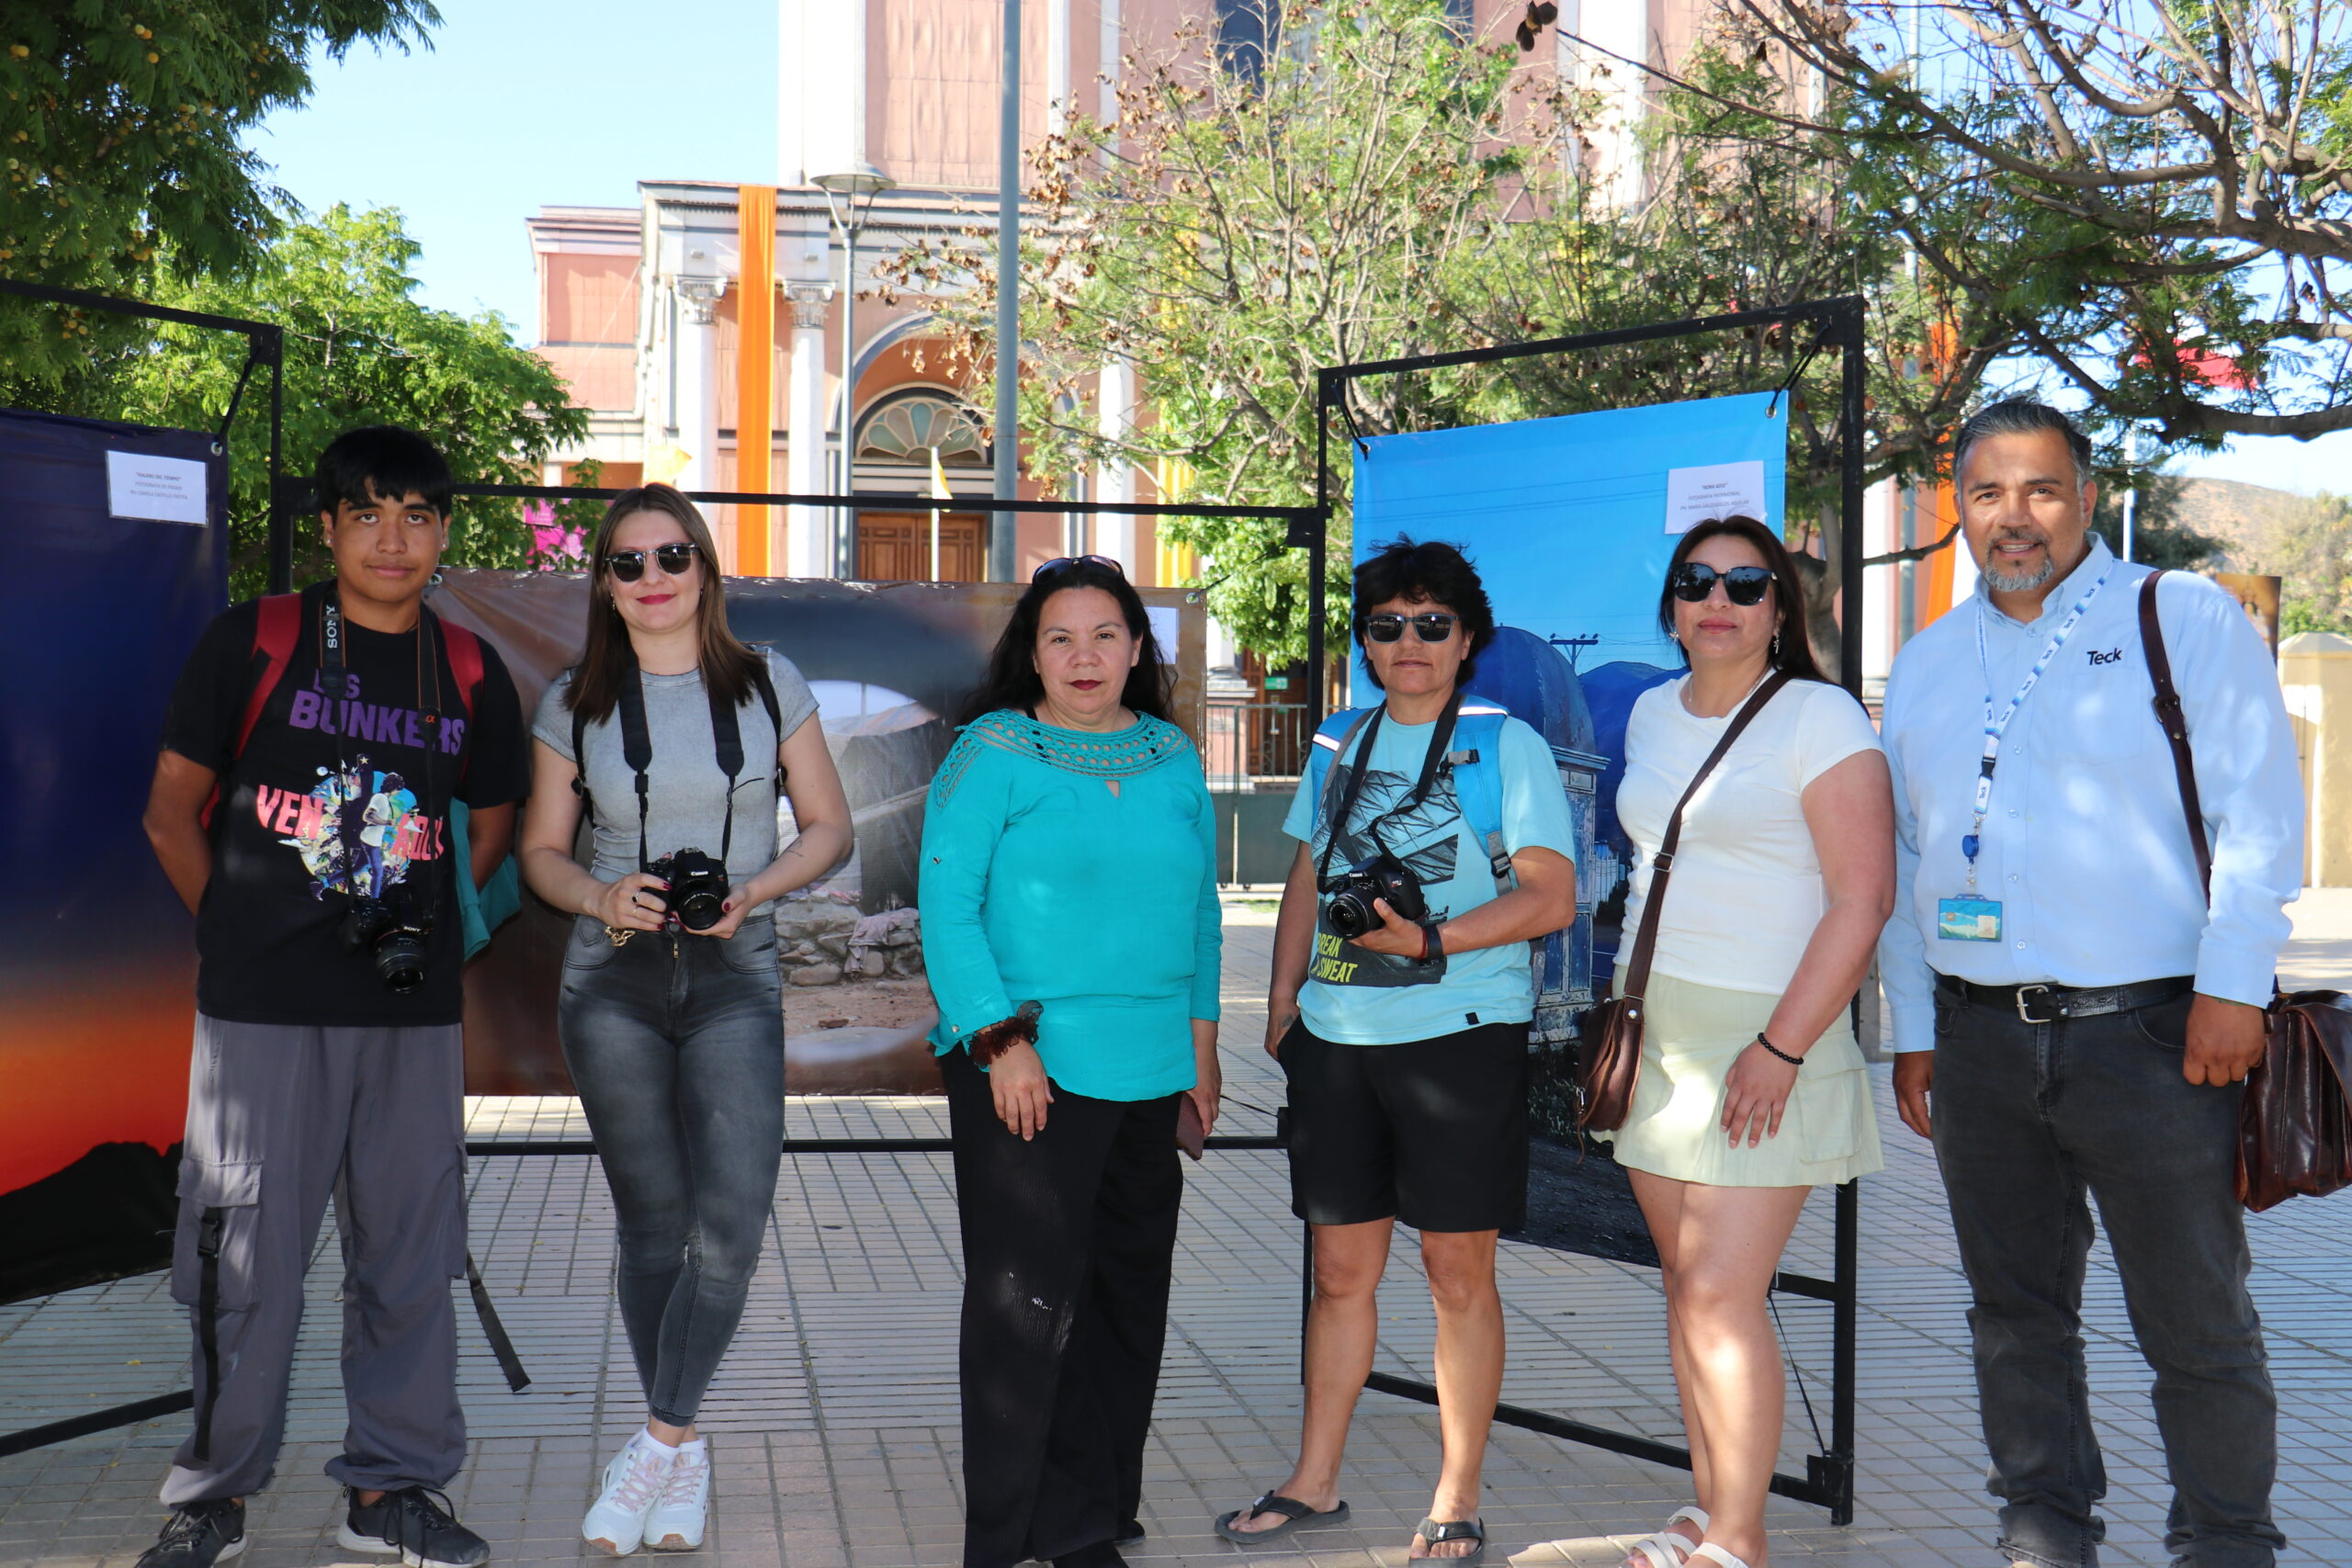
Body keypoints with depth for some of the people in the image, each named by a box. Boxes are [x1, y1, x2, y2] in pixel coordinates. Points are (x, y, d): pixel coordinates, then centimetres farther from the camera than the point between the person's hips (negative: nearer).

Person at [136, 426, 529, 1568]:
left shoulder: (469, 674, 8)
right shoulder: (251, 643, 0)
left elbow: (490, 823, 21)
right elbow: (171, 813, 5)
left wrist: (425, 929, 12)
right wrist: (246, 932, 5)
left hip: (413, 1013, 3)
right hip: (262, 1012, -3)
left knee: (409, 1252, 8)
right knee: (243, 1256, 2)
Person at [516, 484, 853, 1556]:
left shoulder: (768, 687, 4)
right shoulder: (576, 704, 6)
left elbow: (828, 826, 8)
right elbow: (541, 849, 10)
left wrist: (752, 891, -10)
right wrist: (601, 895, -11)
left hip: (734, 982, -1)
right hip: (614, 983, 1)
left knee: (731, 1221, -17)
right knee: (652, 1225, 7)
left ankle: (660, 1436, -2)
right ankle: (681, 1458, 21)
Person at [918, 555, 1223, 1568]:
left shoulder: (1174, 760, 11)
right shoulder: (992, 752, -3)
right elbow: (946, 904, -8)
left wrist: (1201, 1044, 13)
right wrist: (999, 1040, -15)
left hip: (1149, 1073, 5)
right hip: (1027, 1068, -5)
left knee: (1126, 1299, 10)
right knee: (1027, 1303, -3)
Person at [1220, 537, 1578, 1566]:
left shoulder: (1507, 745, -2)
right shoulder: (1339, 747, 13)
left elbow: (1551, 898, -8)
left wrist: (1430, 941, -18)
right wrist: (1281, 1004, 12)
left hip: (1461, 1034, -4)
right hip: (1338, 1038, 4)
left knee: (1458, 1273, 3)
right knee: (1341, 1267, 11)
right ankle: (1315, 1483, 22)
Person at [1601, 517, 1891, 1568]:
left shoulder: (1821, 718, -9)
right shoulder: (1652, 714, 12)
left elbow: (1863, 898, -14)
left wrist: (1780, 1047, -19)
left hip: (1765, 1030, -7)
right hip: (1654, 1027, 7)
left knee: (1722, 1294, -10)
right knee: (1684, 1283, 9)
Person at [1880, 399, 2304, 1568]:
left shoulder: (2184, 618, 0)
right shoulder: (1926, 664, 14)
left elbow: (2259, 813, -5)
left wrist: (2233, 987, -12)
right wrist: (1913, 1032, 13)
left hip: (2149, 1033, -4)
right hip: (1980, 1037, 5)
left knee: (2198, 1325, 1)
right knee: (2016, 1312, 12)